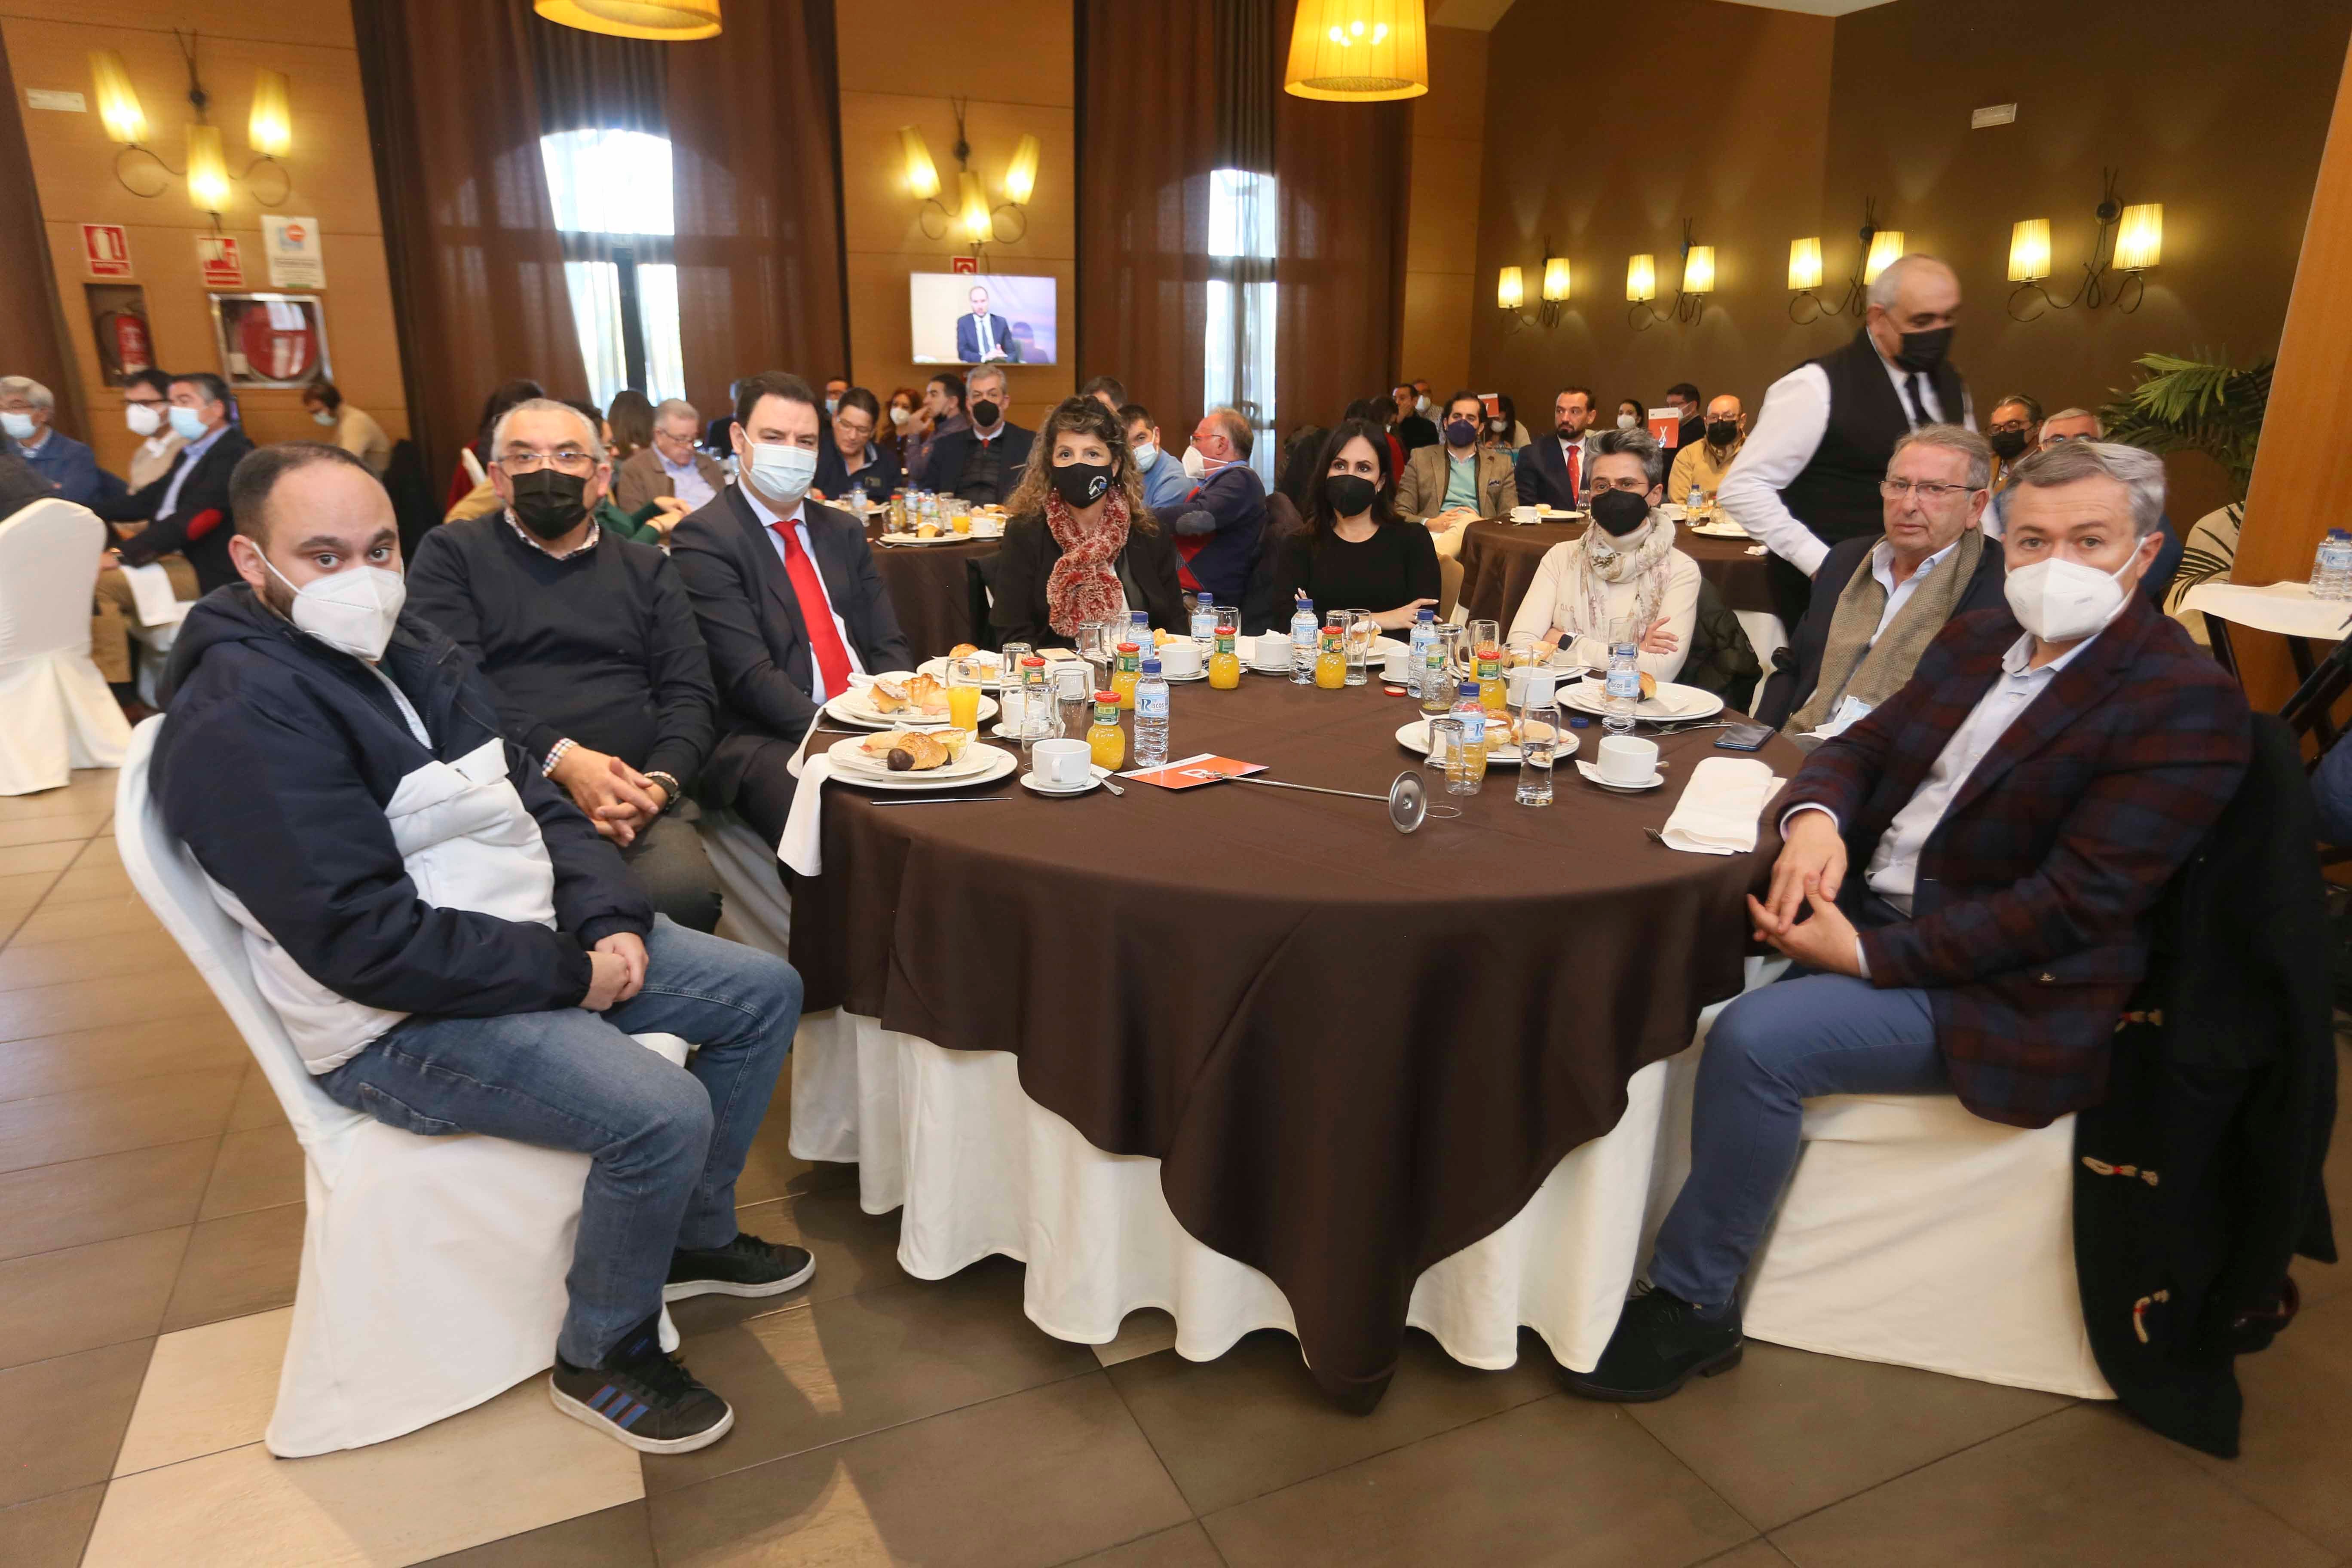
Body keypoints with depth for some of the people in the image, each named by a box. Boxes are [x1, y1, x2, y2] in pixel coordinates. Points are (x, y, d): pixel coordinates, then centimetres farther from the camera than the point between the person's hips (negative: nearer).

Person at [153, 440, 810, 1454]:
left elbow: (534, 805, 11)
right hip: (396, 1026, -9)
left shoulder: (411, 650, 8)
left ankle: (695, 1236, 24)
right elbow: (364, 941, -25)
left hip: (529, 944, 9)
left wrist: (610, 921, -6)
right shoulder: (240, 719, -19)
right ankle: (600, 1359, 2)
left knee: (765, 994, 7)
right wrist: (568, 975, -20)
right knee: (664, 1112, -27)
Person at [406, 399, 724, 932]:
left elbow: (691, 694, 9)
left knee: (685, 894, -29)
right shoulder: (451, 554, 11)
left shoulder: (647, 569, 19)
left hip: (633, 794, 2)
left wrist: (659, 784, -11)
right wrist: (562, 759, -18)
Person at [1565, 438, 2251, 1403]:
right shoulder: (1978, 640, 10)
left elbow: (2075, 903, -20)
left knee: (1756, 1038, -27)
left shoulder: (2185, 702, -13)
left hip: (2002, 993, -7)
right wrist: (1814, 816, -12)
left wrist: (1869, 955, -23)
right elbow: (1862, 747, 13)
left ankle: (1693, 1307, -8)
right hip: (1868, 910, 8)